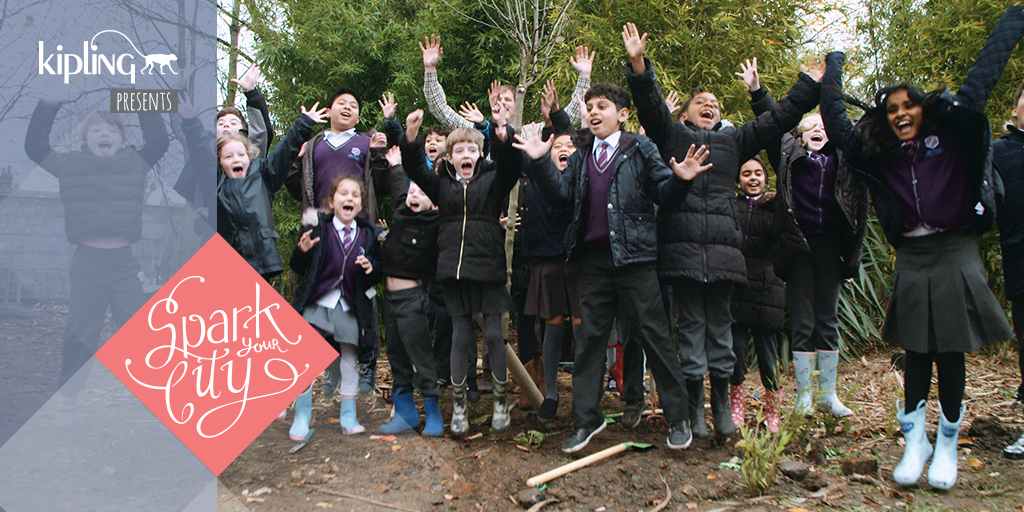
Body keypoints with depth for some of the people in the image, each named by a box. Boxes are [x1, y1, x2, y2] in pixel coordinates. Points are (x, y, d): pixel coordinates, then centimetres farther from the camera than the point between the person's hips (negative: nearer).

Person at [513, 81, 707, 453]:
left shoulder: (640, 149, 4)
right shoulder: (580, 156, 15)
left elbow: (663, 194, -1)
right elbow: (560, 195, 5)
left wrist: (680, 180, -22)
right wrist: (540, 162, -7)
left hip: (633, 256, -4)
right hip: (593, 258, 4)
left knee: (654, 335, 1)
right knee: (590, 338, 8)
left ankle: (677, 418, 14)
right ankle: (586, 419, 18)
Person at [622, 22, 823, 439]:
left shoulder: (733, 141, 23)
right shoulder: (672, 135, 15)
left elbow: (777, 120, 24)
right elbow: (651, 106, 0)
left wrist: (810, 86, 23)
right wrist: (639, 65, -14)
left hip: (722, 246, 3)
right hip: (681, 245, -3)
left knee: (720, 325, 7)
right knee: (691, 323, 1)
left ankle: (722, 404, 15)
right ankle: (694, 405, 8)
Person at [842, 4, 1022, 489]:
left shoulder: (952, 132, 4)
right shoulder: (879, 155, 8)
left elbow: (982, 77, 7)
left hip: (954, 253, -2)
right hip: (911, 258, 2)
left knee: (950, 351, 1)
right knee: (916, 352, 5)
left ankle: (947, 444, 12)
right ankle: (914, 440, 11)